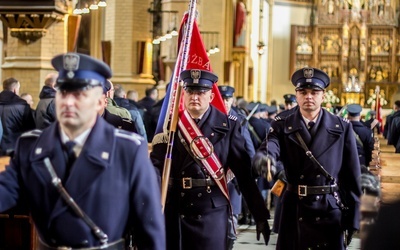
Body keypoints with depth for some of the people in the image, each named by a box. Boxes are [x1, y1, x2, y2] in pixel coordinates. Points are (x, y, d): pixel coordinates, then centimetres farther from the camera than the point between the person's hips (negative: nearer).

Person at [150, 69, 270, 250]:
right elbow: (156, 166, -3)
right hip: (174, 211, 2)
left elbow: (244, 172, -1)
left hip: (213, 211, -1)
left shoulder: (228, 126, 0)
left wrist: (260, 214, -2)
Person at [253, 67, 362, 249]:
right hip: (294, 212, 0)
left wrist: (353, 217, -1)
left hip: (330, 212, 0)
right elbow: (267, 151, -17)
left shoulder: (342, 128, 4)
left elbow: (352, 176, 3)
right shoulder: (282, 127, 3)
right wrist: (263, 160, -42)